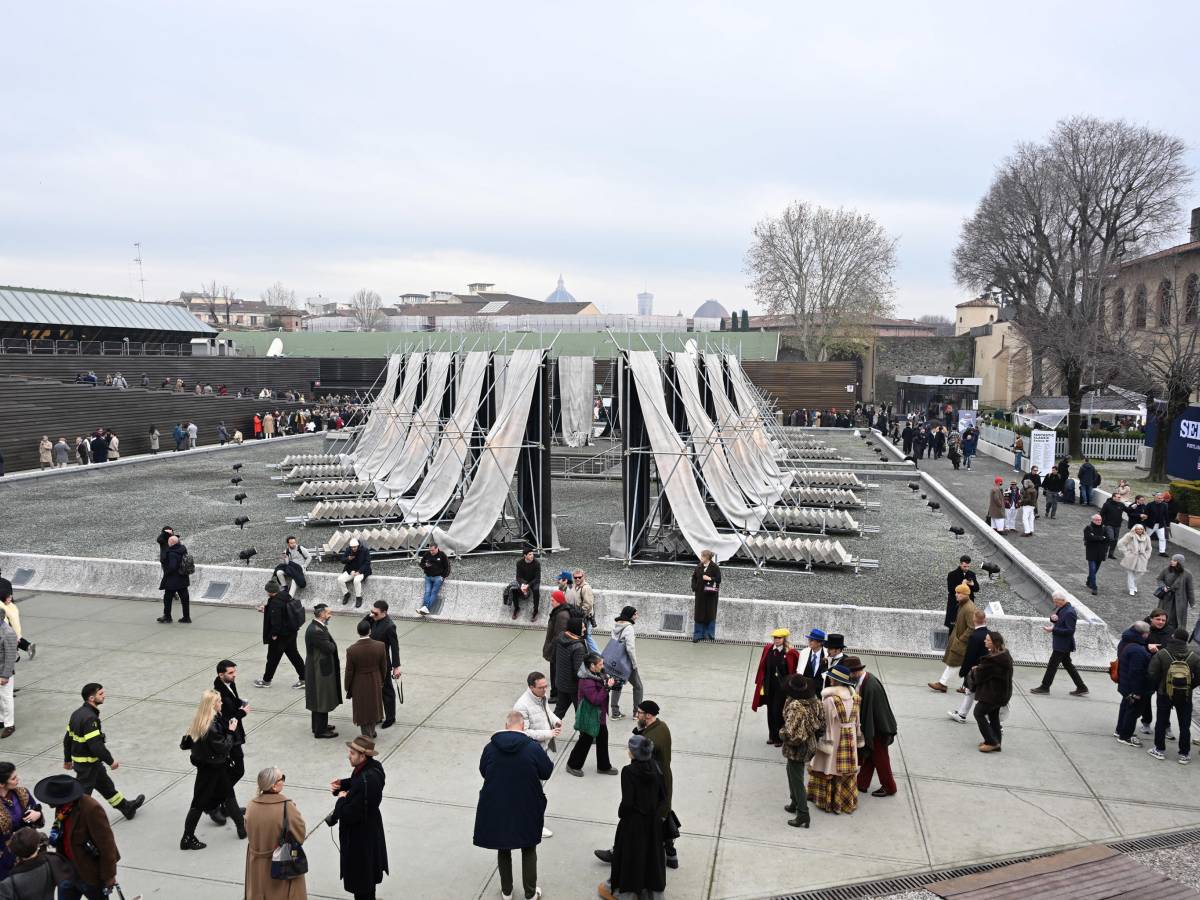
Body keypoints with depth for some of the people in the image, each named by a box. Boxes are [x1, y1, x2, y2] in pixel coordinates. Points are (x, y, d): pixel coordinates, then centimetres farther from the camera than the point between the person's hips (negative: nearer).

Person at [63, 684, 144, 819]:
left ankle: (127, 808, 36)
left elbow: (67, 738, 13)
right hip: (88, 764, -10)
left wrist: (67, 759, 24)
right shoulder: (90, 718, -27)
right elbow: (95, 745, -29)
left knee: (106, 785, 22)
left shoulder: (77, 713, 4)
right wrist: (111, 761, -18)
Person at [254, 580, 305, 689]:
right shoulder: (285, 596, 3)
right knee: (293, 654, 16)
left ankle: (266, 680, 28)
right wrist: (266, 609, 22)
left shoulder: (275, 602, -24)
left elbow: (276, 619, -24)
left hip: (281, 635, -9)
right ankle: (303, 678, 18)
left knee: (273, 657, 10)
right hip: (291, 632, 9)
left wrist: (274, 634, -13)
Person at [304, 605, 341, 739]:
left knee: (319, 700, 21)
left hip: (319, 669, 10)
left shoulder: (317, 627, 6)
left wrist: (331, 643, -8)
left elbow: (331, 646, 10)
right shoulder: (316, 631, -27)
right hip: (320, 671, -10)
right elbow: (330, 648, -23)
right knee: (322, 701, 2)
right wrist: (332, 643, -5)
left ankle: (319, 726, 34)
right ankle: (320, 730, 13)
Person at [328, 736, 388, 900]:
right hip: (371, 829, 9)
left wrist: (342, 800, -14)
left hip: (360, 836, -9)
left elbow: (351, 814, -31)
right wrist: (341, 784, -7)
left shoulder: (365, 781, -37)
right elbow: (355, 783, 11)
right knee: (369, 874, 29)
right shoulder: (374, 766, -8)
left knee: (361, 881, 13)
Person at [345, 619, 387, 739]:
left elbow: (349, 672, -13)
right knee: (373, 706, 22)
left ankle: (367, 735, 27)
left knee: (362, 709, 16)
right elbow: (383, 667, -6)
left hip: (359, 685, -2)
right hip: (375, 683, 2)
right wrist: (382, 680, 12)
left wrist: (347, 687, 3)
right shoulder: (380, 646, -19)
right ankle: (372, 732, 38)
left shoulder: (351, 650, -24)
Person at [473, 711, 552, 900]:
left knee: (503, 850, 22)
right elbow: (547, 772, -5)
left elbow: (483, 771, 5)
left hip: (496, 809, 2)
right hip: (526, 810, -1)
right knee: (529, 850, 20)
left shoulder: (490, 747, -11)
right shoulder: (533, 747, -18)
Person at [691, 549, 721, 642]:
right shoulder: (698, 566, 6)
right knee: (699, 614, 5)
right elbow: (694, 578, 11)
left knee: (710, 614, 2)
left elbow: (718, 579, -7)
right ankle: (698, 635, 12)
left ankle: (709, 635, 12)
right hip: (700, 594, 4)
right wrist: (694, 588, 1)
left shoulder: (715, 567, -7)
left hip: (710, 594, -4)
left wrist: (710, 578, -21)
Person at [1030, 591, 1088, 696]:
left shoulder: (1069, 612, -22)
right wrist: (1053, 618, -4)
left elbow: (1070, 631, -25)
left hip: (1063, 645, -10)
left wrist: (1053, 630, -26)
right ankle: (1081, 687, 24)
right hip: (1063, 644, 10)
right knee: (1068, 665, 17)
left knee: (1052, 665, -1)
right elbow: (1058, 620, 21)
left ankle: (1044, 687, 8)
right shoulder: (1062, 608, 7)